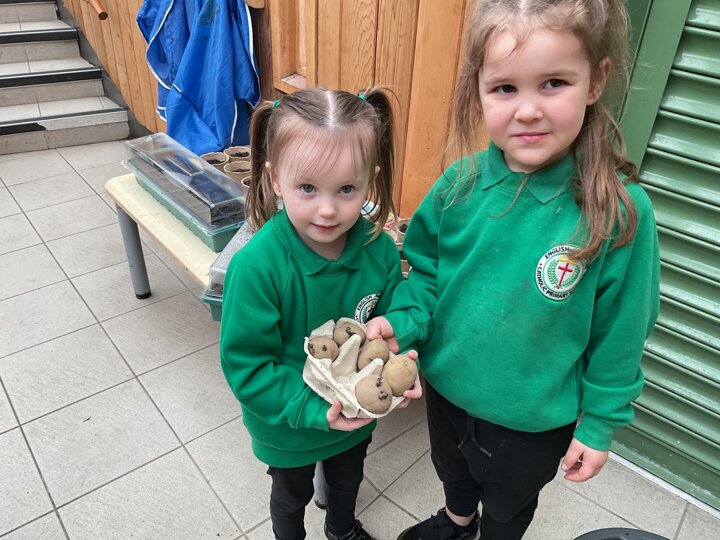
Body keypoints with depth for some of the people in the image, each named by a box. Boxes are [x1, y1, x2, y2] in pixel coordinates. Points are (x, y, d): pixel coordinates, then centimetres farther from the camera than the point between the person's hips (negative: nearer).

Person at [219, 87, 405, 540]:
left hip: (359, 417, 4)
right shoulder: (257, 266, -33)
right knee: (292, 496, 29)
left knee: (348, 480, 34)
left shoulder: (380, 250, -21)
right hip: (288, 429, -3)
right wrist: (311, 410, -30)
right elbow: (246, 364, -25)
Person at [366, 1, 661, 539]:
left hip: (534, 420, -3)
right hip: (446, 385, 4)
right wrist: (401, 322, -21)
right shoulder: (459, 185, -17)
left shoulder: (621, 211, -25)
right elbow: (427, 269, -3)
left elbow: (618, 334, -13)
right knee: (452, 469, 35)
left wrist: (600, 424, -4)